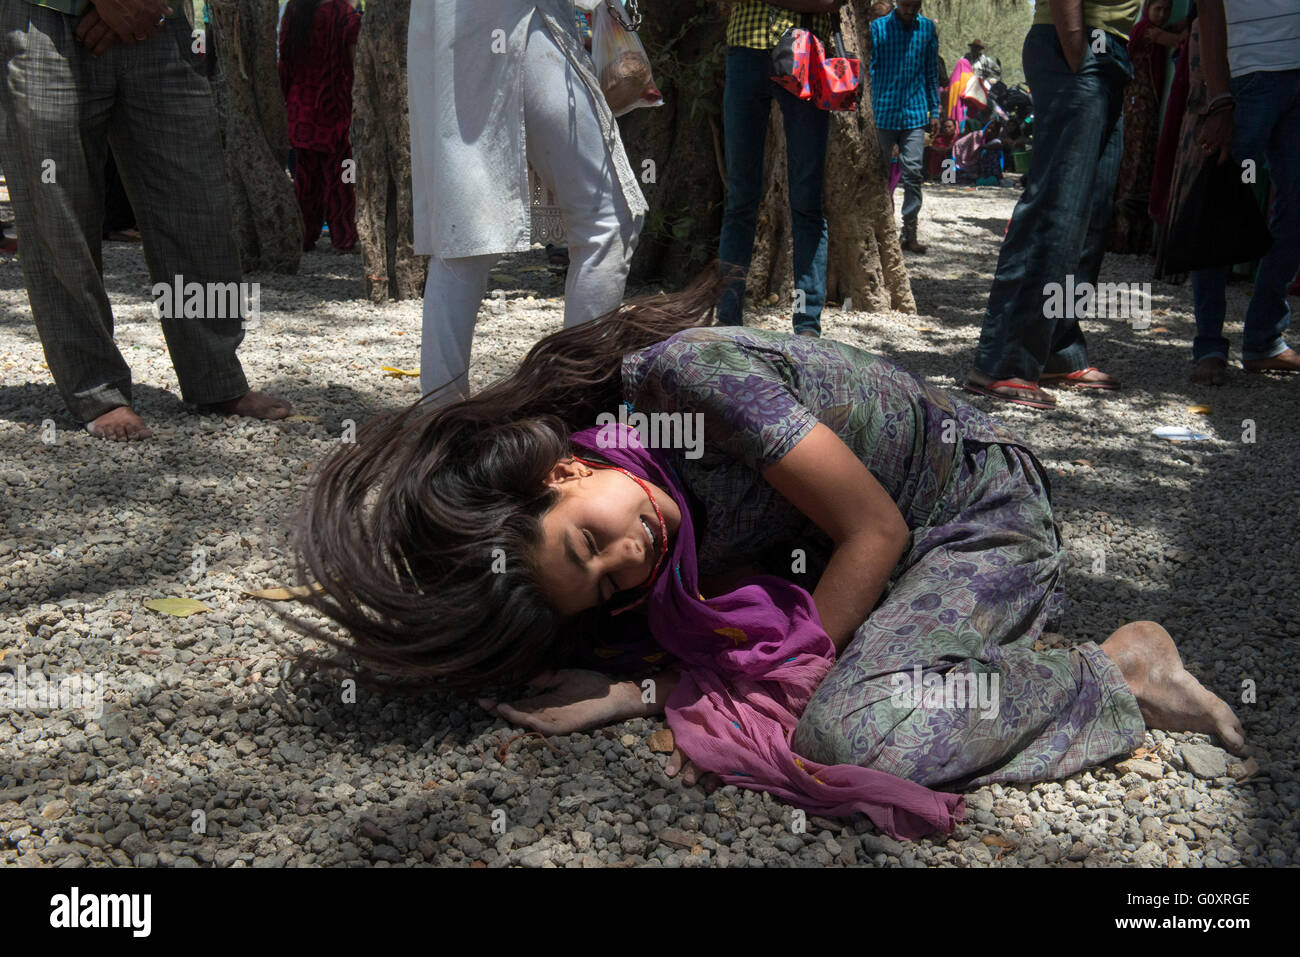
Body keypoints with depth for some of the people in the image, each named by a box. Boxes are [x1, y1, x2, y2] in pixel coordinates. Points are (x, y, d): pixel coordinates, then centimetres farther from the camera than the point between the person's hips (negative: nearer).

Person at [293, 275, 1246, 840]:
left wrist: (791, 678, -19)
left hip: (987, 515, -8)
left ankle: (1118, 673, -4)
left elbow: (876, 533, -24)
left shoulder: (686, 370, -30)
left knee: (853, 732, -27)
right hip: (899, 538, 9)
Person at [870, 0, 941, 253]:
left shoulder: (927, 28, 8)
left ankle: (909, 234, -2)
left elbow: (932, 72, 13)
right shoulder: (878, 27, 0)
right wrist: (866, 109, -7)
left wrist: (934, 110, 10)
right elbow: (869, 70, 0)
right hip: (884, 112, -1)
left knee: (912, 171, -6)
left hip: (915, 113, 1)